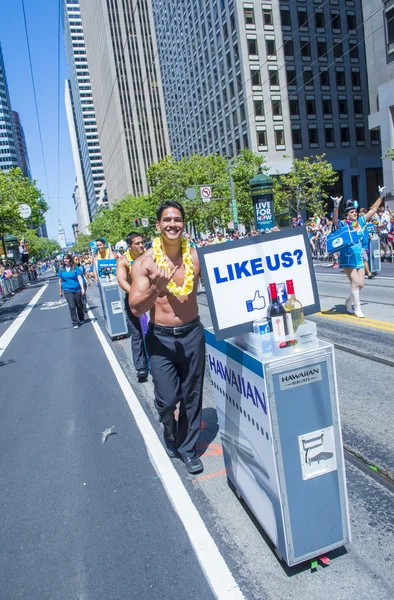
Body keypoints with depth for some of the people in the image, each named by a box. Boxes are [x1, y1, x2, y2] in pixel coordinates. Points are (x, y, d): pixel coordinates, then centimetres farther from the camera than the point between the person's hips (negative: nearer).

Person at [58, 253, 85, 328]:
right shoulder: (61, 270, 4)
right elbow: (60, 281, 10)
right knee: (72, 306, -7)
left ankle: (81, 319, 32)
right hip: (67, 290, 1)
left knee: (79, 305, 12)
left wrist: (82, 288, -16)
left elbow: (80, 278, -8)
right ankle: (75, 323, 0)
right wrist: (60, 291, 12)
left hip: (77, 289, -1)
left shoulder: (76, 268, -3)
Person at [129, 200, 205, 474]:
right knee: (167, 399, -1)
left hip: (192, 334, 2)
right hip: (161, 338, -2)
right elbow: (136, 308, -16)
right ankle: (170, 430, 36)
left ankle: (187, 447, 35)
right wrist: (156, 289, -33)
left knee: (192, 396, 12)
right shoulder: (145, 263, -10)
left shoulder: (196, 256, -5)